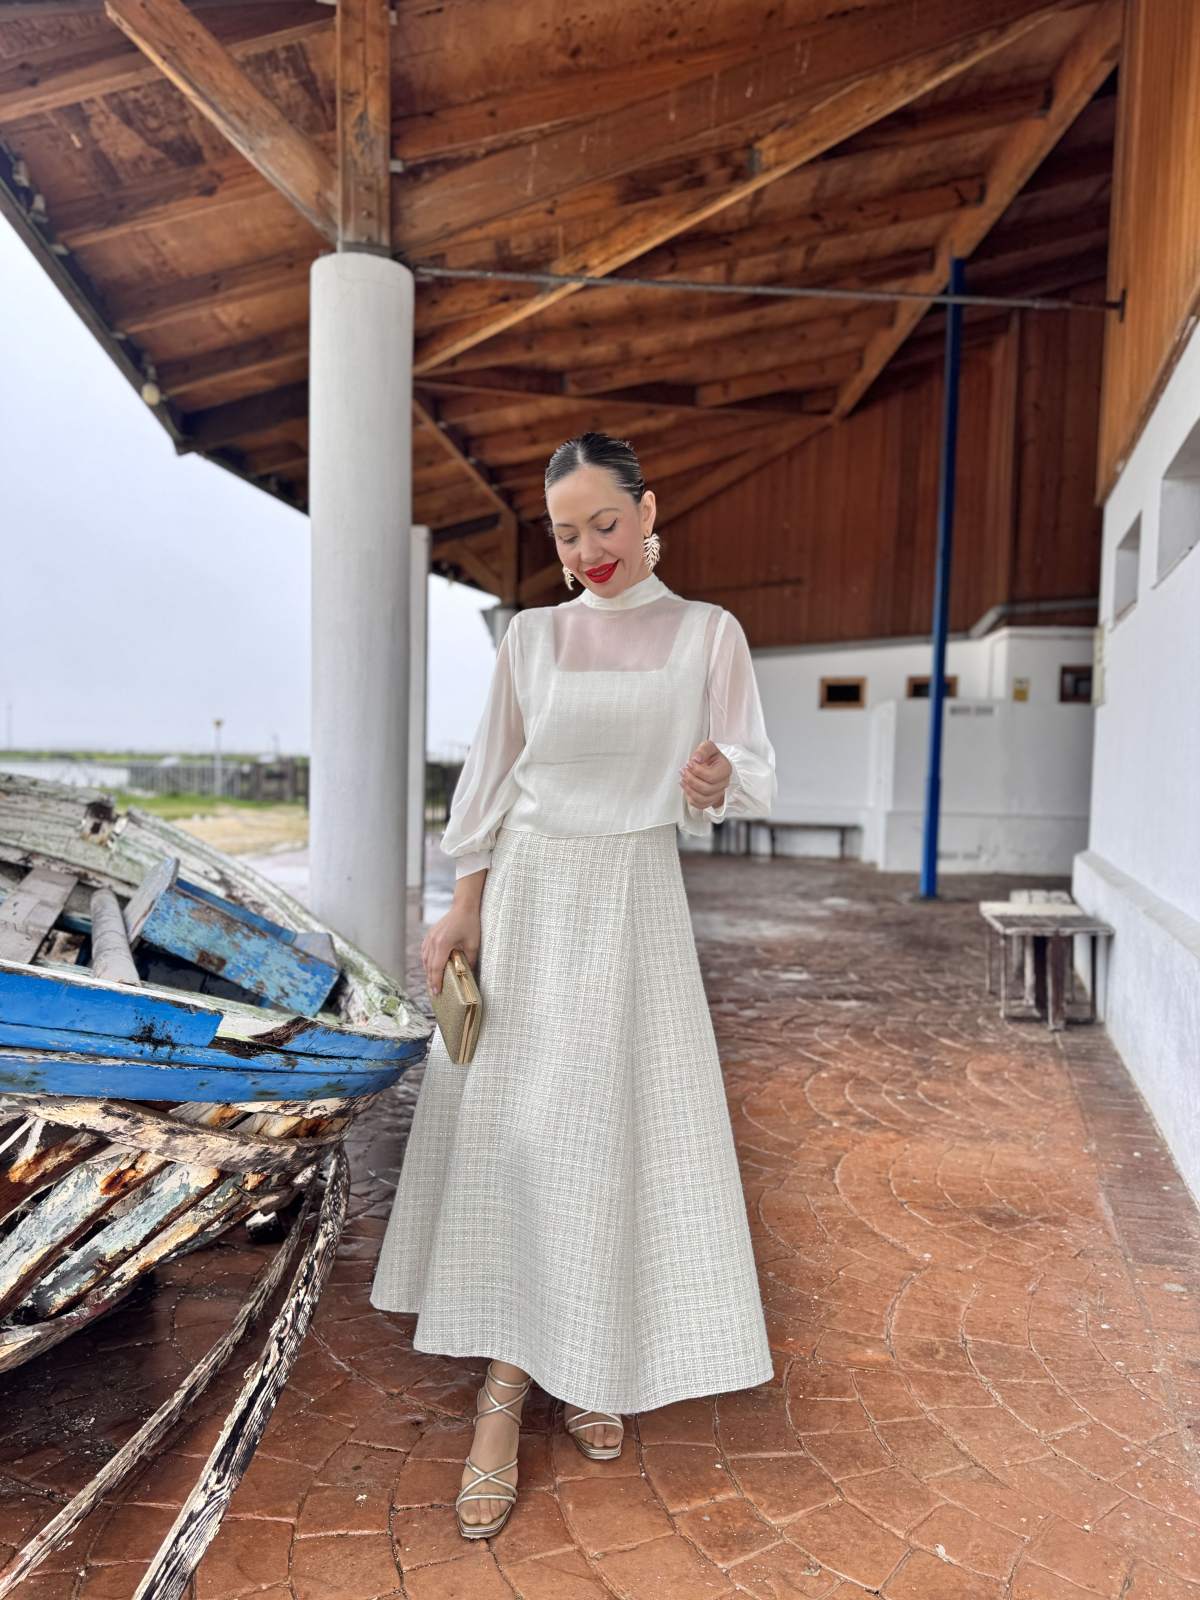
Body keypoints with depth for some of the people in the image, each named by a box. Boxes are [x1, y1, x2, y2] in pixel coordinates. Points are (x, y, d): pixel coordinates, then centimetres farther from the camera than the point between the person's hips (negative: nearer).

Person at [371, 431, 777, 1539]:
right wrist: (463, 908, 1)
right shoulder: (535, 636, 5)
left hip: (634, 898, -1)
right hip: (529, 890, 1)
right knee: (507, 1125, -1)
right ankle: (506, 1390, 12)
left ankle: (596, 1364, 25)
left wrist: (718, 780, -25)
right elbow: (492, 777, 7)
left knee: (620, 1127, 4)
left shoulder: (706, 634, 1)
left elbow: (753, 772, -2)